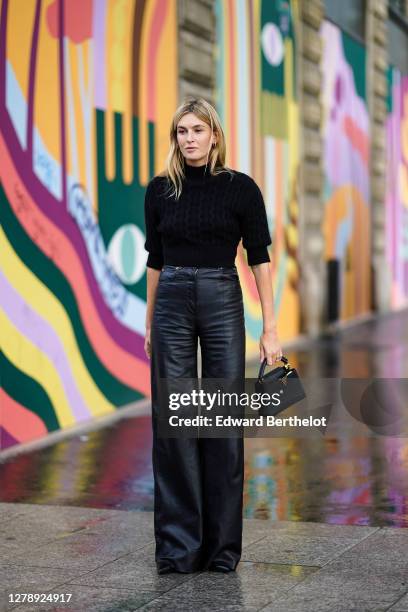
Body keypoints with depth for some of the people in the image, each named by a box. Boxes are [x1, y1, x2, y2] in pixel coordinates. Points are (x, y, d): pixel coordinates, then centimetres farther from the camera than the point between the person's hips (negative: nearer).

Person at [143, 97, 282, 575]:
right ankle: (177, 545, 10)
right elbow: (154, 260, 12)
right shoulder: (159, 190, 6)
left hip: (223, 305, -2)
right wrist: (149, 324, 12)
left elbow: (259, 259, -3)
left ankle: (222, 545, 12)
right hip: (172, 306, 2)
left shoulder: (241, 188, -2)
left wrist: (270, 329, -7)